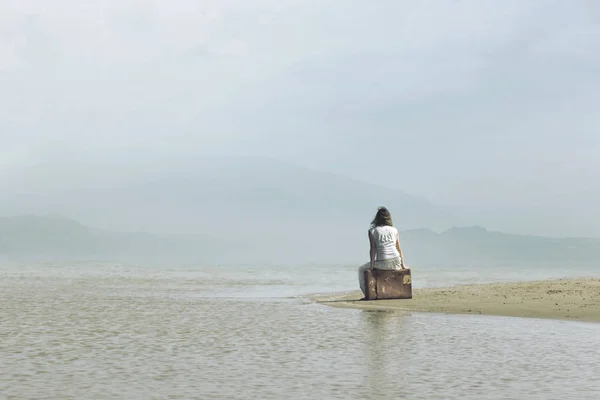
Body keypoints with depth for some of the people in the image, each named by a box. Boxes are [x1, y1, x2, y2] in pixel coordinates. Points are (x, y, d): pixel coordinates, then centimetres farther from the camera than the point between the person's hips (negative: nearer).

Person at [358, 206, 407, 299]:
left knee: (361, 269, 24)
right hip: (396, 263, 3)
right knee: (400, 268, 41)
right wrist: (403, 265, 13)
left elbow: (373, 249, -5)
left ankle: (367, 293, 16)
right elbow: (399, 249, 10)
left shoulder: (372, 231, 3)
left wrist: (372, 265, -5)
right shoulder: (394, 230, 11)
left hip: (382, 263, -3)